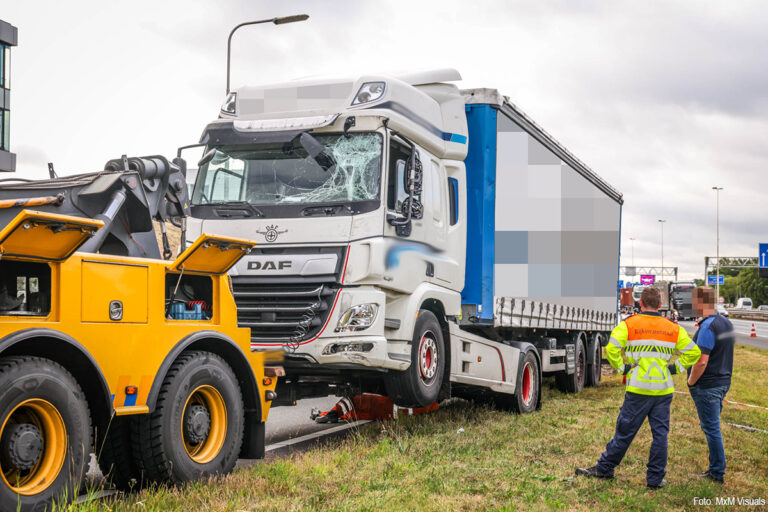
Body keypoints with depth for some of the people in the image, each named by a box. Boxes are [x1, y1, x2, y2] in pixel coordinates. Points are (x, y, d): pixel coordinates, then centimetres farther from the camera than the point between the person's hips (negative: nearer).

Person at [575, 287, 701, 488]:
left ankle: (604, 468, 16)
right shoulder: (674, 329, 8)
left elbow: (611, 349, -16)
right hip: (664, 389, 3)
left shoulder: (629, 325, -4)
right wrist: (675, 367, 11)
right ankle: (656, 477, 12)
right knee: (660, 433, 8)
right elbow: (693, 352, 7)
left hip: (638, 389, -3)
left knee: (625, 431, 5)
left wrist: (621, 367, -3)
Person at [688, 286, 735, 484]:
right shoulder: (726, 323, 9)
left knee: (712, 428, -1)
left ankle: (718, 473, 6)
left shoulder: (707, 327, -21)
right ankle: (715, 467, 25)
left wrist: (691, 382, -11)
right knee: (711, 427, 18)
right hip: (723, 382, 9)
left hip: (707, 386, -9)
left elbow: (701, 361, -26)